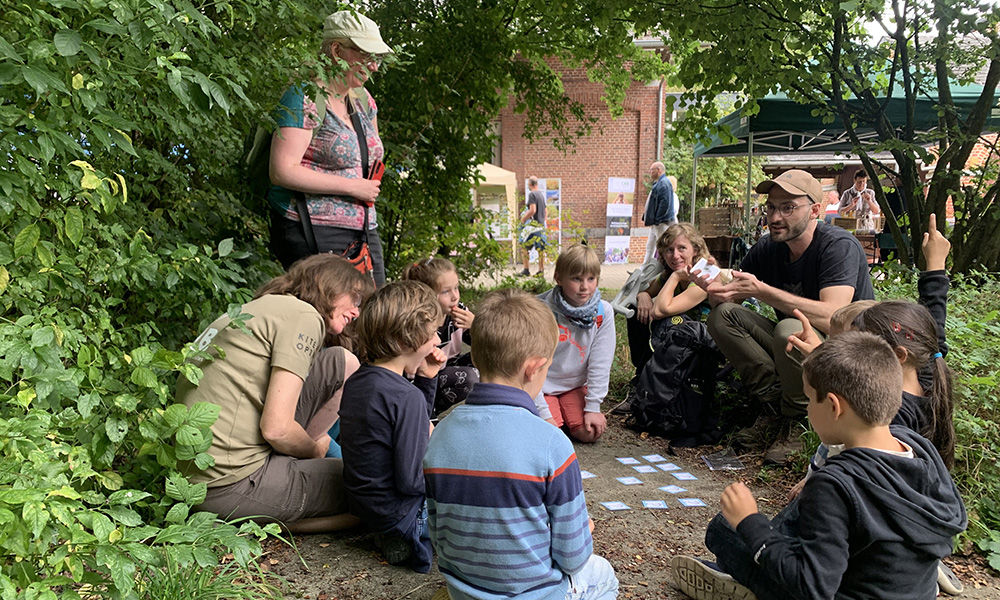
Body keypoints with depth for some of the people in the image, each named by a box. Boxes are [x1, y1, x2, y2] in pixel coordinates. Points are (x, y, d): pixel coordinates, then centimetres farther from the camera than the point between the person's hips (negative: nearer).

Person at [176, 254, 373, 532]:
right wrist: (316, 450, 1)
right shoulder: (303, 315, -11)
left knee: (344, 364, 11)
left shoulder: (260, 309, 17)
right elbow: (276, 428, -18)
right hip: (231, 485, -9)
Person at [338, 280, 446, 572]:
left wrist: (425, 379, 4)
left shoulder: (356, 382, 1)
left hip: (363, 504, 8)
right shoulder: (406, 396, -26)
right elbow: (412, 481, -25)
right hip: (399, 513, -8)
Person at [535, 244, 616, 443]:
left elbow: (601, 363, -9)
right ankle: (551, 411, 14)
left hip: (576, 385, 3)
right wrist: (544, 414, -22)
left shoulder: (603, 311, -13)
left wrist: (593, 407, -11)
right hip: (543, 387, -3)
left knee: (589, 432, -15)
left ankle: (564, 414, 17)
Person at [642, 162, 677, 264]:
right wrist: (647, 217, 14)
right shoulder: (658, 183, 19)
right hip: (655, 224, 11)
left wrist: (657, 220, -22)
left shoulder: (664, 183, -14)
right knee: (650, 248, 16)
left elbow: (665, 204, -24)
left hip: (662, 224, -11)